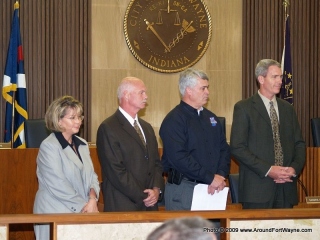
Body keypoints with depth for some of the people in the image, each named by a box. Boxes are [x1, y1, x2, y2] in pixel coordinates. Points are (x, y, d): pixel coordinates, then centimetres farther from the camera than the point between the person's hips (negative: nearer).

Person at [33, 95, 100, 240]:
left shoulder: (82, 144, 12)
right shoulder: (48, 146, -9)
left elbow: (92, 176, 10)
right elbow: (58, 186, -15)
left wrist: (93, 199, -9)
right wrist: (83, 206, -13)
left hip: (83, 213, 6)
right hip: (56, 214, -6)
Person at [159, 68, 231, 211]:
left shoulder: (210, 117, 16)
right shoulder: (173, 120, -9)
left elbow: (224, 149, 15)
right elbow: (178, 157, -19)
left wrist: (220, 175, -4)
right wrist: (210, 178, -18)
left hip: (212, 189, 7)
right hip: (183, 188, -7)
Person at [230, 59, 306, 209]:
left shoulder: (287, 108, 16)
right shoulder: (243, 108, -1)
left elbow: (299, 143, 17)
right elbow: (237, 147, -8)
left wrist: (295, 168, -4)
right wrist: (268, 170, -14)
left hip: (286, 187, 5)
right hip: (257, 188, -5)